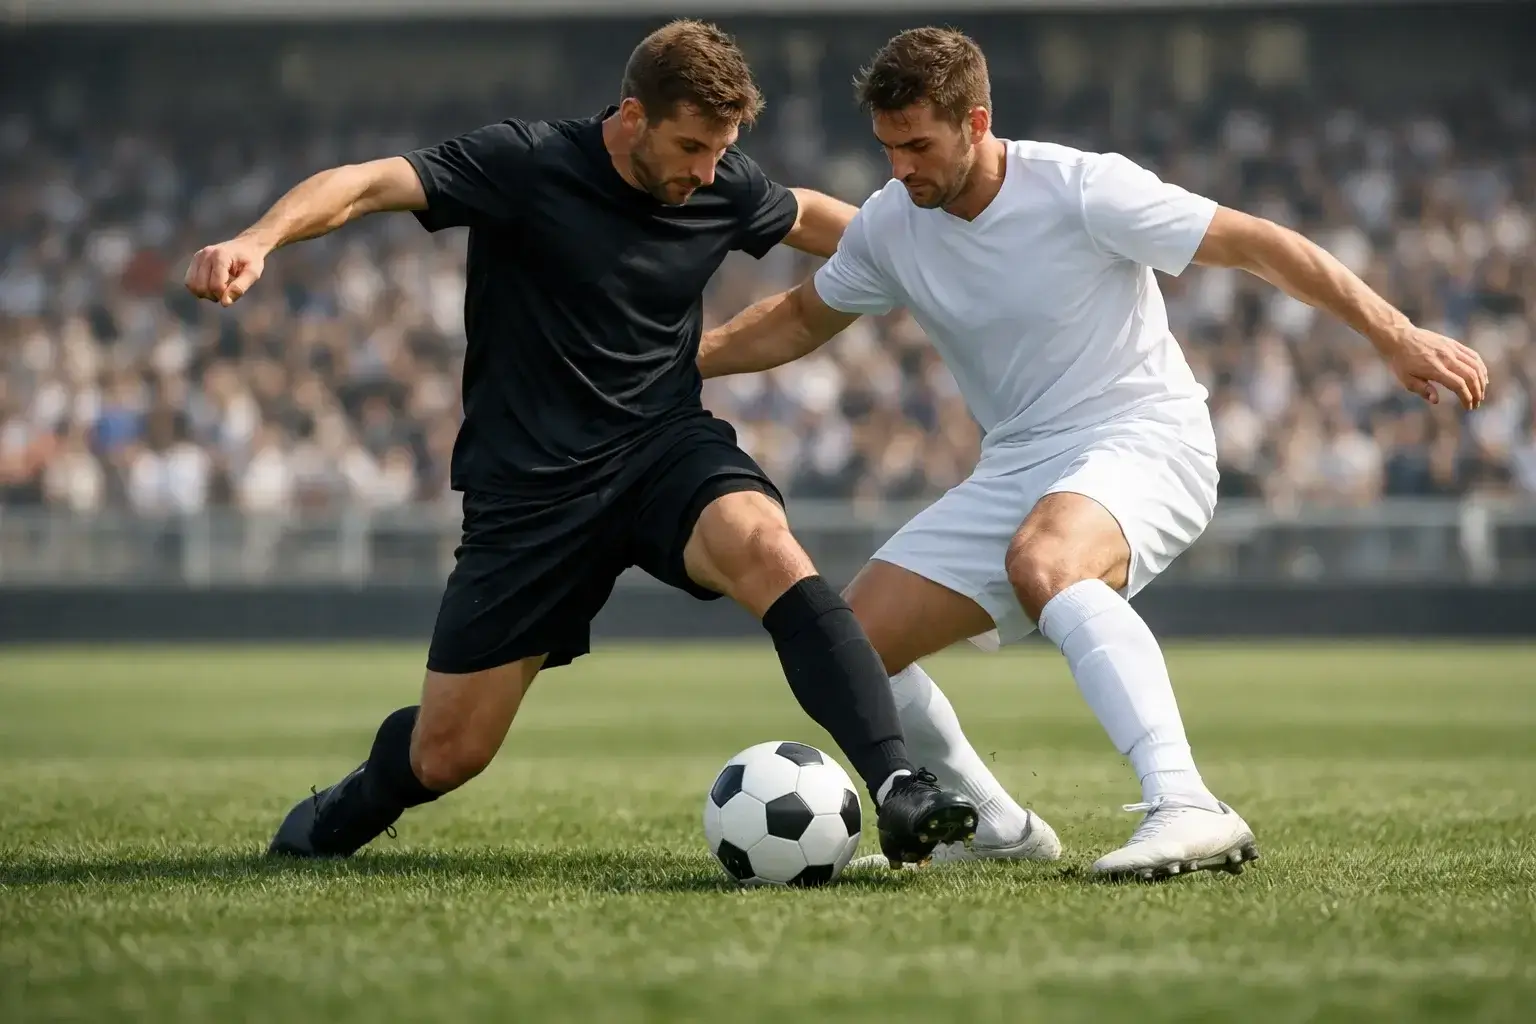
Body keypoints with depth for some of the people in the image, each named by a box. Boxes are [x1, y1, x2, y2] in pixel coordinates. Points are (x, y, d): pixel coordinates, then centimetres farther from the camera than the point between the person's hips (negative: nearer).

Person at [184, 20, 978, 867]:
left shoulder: (725, 187, -1)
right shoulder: (527, 164, -15)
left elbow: (805, 214, 23)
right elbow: (366, 185, -26)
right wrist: (257, 241, -43)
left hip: (666, 446, 2)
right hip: (530, 481, -2)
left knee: (765, 545, -34)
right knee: (447, 754, 2)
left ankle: (897, 788, -38)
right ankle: (334, 821, 38)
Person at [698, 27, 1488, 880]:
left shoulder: (1083, 189, -16)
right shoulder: (889, 225, 1)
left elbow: (1257, 244, -15)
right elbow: (801, 321, 20)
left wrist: (1396, 336, -21)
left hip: (1145, 443, -7)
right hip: (1015, 471, 7)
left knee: (1040, 559, -40)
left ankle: (1186, 809, -50)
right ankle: (998, 830, 17)